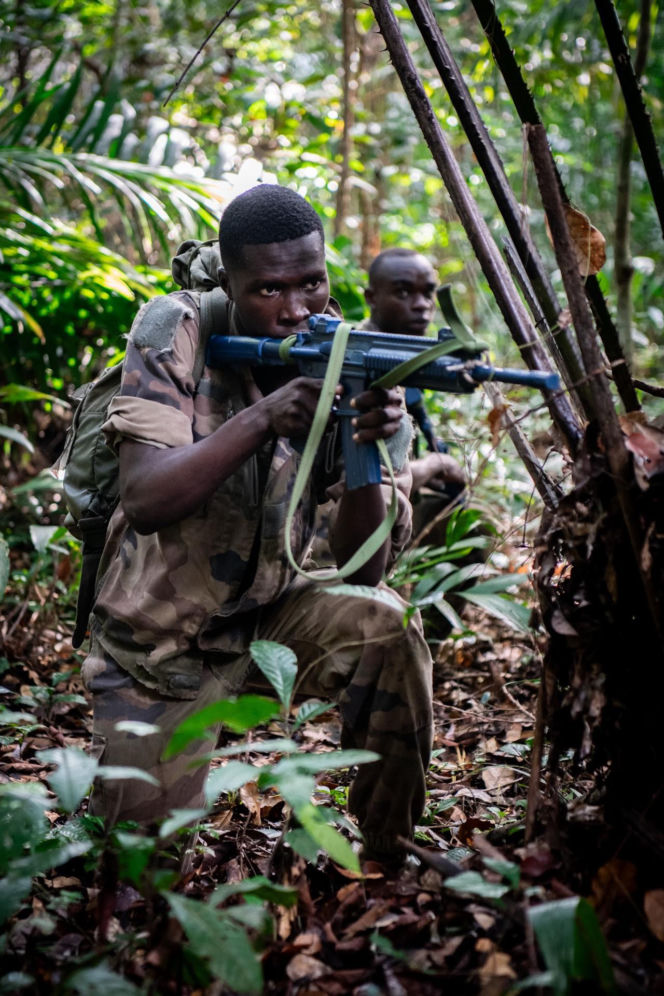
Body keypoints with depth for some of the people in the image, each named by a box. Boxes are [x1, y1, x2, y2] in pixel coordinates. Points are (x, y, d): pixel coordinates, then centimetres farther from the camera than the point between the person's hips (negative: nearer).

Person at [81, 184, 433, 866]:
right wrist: (261, 419, -41)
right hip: (156, 643, -1)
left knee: (386, 630, -27)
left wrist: (368, 448, -39)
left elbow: (363, 570, -21)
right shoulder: (173, 334, -17)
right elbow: (145, 501, -29)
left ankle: (391, 859, -7)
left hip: (269, 615, 2)